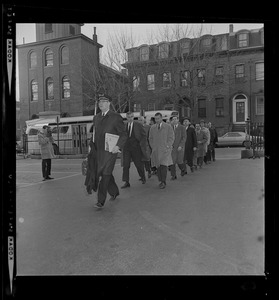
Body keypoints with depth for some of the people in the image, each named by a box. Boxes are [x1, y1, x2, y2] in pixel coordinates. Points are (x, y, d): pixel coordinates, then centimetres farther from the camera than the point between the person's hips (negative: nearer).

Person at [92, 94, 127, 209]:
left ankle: (101, 201, -5)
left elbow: (123, 134, -7)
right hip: (98, 151, 6)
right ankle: (114, 191, 36)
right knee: (106, 173, 14)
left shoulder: (116, 117, -6)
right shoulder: (96, 118, 12)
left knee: (106, 174, -9)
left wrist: (118, 146, -20)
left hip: (110, 150, -6)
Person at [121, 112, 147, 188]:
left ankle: (143, 178, 32)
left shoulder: (138, 125, -1)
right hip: (126, 147, 2)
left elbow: (144, 135, 3)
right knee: (125, 165, -5)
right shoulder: (124, 126, 7)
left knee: (138, 164, 7)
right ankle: (126, 182, 0)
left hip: (136, 147, -2)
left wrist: (142, 144, -5)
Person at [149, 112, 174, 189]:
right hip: (156, 150, 4)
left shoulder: (168, 127, 1)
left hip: (165, 150, -4)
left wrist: (167, 147, -9)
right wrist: (153, 147, 4)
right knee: (158, 166, 1)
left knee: (163, 165, -12)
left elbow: (171, 138, 0)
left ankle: (163, 182, -7)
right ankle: (161, 181, 11)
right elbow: (150, 139, 16)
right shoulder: (152, 127, 12)